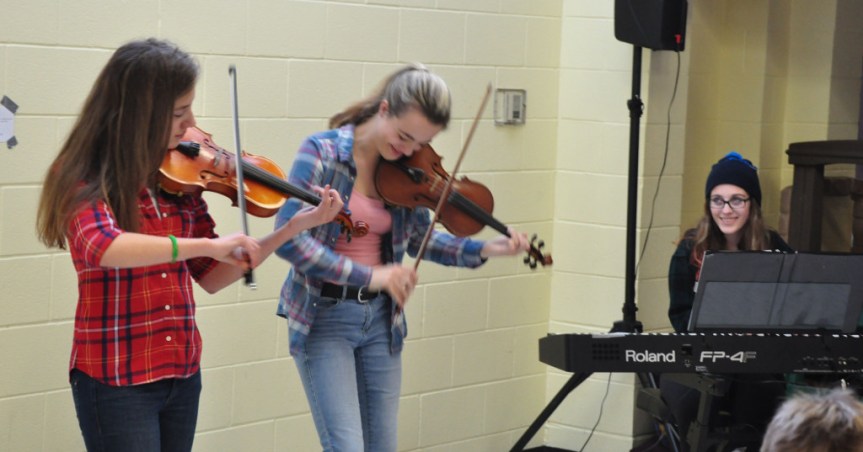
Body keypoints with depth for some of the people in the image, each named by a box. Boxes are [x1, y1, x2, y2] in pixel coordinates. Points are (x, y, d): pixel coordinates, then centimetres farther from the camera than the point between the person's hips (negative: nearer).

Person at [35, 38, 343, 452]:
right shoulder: (84, 178, -12)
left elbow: (212, 276, 8)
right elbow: (102, 247, -33)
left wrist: (295, 226, 2)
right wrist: (207, 244, -37)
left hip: (182, 373, 6)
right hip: (114, 381, -6)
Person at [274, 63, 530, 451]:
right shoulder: (322, 152, -15)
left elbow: (419, 240, 14)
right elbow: (288, 237, -23)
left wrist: (484, 250, -2)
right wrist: (368, 275, -27)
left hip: (380, 318, 5)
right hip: (324, 318, -5)